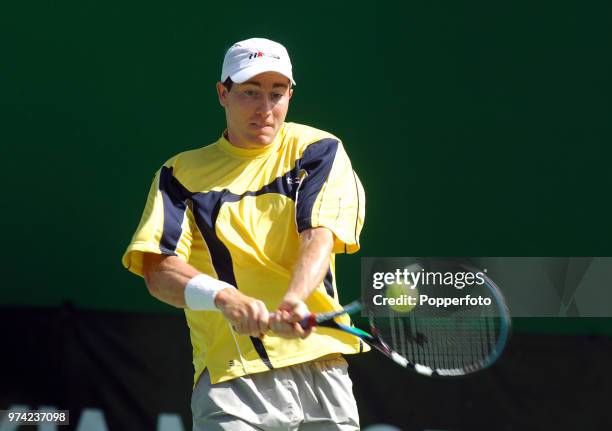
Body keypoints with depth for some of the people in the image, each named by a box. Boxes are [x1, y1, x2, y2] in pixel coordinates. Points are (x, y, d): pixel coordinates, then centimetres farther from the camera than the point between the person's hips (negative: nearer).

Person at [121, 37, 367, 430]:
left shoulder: (319, 151, 8)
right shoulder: (183, 173, 7)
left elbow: (319, 237, -8)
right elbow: (158, 269, -5)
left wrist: (292, 302, -28)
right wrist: (224, 298, -26)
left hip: (319, 361, 1)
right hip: (231, 376, -1)